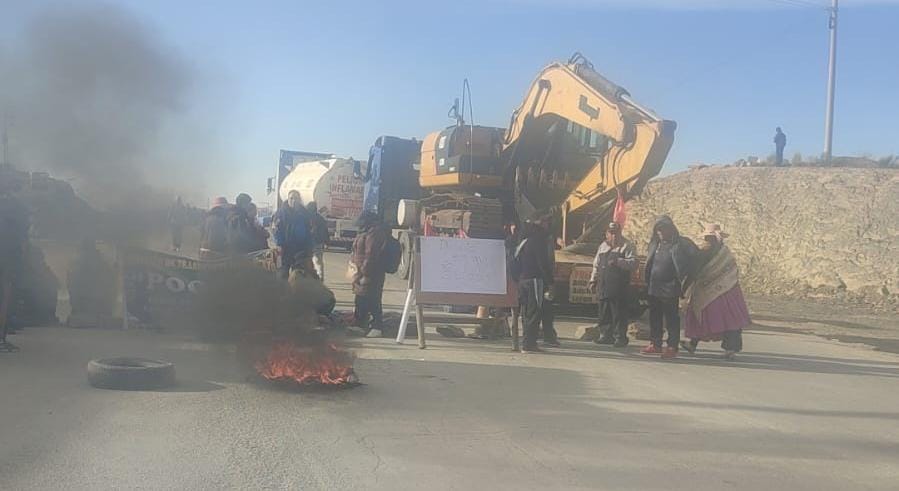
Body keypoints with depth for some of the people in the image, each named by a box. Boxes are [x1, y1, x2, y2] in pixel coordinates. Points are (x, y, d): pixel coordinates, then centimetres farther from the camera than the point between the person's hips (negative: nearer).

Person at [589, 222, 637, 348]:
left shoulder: (627, 246, 0)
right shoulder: (603, 246, 19)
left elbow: (633, 263, -13)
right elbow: (596, 265, 25)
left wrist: (618, 261, -25)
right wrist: (593, 280, 21)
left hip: (619, 287, -6)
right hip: (603, 287, 6)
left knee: (619, 314, -5)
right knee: (605, 313, 10)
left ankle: (620, 337, 3)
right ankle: (607, 336, 20)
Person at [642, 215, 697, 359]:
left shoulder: (680, 244, -8)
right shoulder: (655, 244, 11)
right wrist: (648, 281, 12)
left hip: (670, 289, -6)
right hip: (654, 288, 7)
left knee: (671, 319, -1)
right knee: (654, 318, 12)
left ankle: (672, 347, 4)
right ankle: (655, 344, 21)